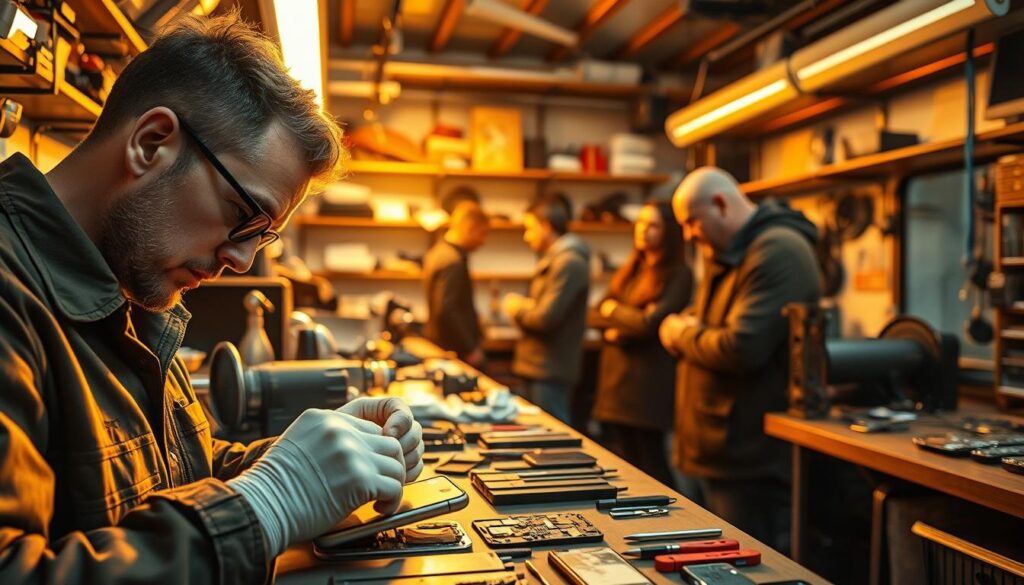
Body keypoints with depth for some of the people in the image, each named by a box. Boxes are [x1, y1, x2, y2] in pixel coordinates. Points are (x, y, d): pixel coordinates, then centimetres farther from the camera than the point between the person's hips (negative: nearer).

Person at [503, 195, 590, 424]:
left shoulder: (569, 263, -17)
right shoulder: (554, 259, 17)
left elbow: (546, 317, -22)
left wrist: (515, 307, -5)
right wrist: (522, 306, 1)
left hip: (550, 372, -10)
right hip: (539, 370, 10)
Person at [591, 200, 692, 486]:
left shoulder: (678, 275, -6)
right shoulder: (629, 271, 16)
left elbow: (650, 323, -15)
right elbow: (599, 316, 10)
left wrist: (615, 310, 0)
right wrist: (630, 323, -9)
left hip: (649, 386, -6)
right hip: (614, 380, 7)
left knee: (650, 465, 3)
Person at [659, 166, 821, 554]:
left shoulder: (778, 252, -17)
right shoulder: (725, 256, 16)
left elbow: (742, 347, -26)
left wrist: (681, 335, -8)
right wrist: (683, 326, -4)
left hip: (753, 460, -10)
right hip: (719, 450, 10)